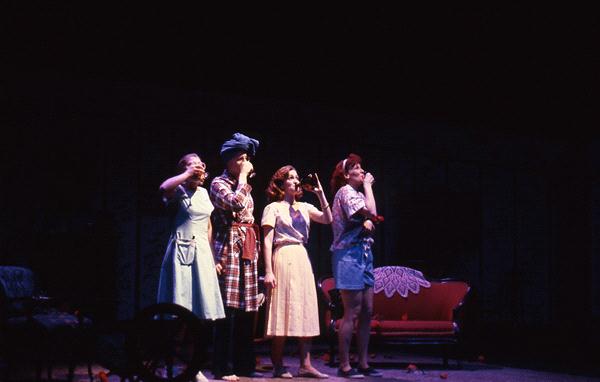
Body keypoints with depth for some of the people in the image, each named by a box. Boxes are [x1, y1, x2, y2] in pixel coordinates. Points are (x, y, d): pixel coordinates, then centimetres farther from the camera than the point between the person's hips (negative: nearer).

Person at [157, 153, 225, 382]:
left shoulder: (204, 193, 16)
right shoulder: (179, 191, -4)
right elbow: (164, 187, -28)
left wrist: (212, 255, 15)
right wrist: (188, 174, -17)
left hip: (202, 252, 6)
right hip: (181, 251, -6)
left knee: (198, 313, 5)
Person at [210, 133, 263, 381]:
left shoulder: (244, 186, 20)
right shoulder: (219, 184, -2)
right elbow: (235, 203, -21)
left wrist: (255, 249, 16)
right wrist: (243, 177, -9)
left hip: (247, 250, 7)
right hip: (229, 248, -7)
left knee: (247, 308, 6)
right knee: (228, 309, -9)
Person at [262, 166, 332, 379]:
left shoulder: (304, 208, 15)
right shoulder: (273, 208, 0)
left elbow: (327, 219, 3)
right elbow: (267, 242, -6)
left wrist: (320, 193, 1)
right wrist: (268, 271, -14)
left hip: (302, 259, 6)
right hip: (283, 259, -6)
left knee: (305, 311, 4)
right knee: (282, 311, -5)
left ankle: (305, 365, 7)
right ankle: (278, 367, 1)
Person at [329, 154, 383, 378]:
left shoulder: (358, 193, 21)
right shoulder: (345, 191, -8)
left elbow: (369, 218, 19)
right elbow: (371, 211, -17)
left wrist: (368, 221, -1)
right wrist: (368, 185, -7)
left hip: (364, 254, 9)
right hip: (349, 254, -9)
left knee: (367, 311, 7)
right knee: (352, 312, -9)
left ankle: (363, 363, 11)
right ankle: (344, 365, -6)